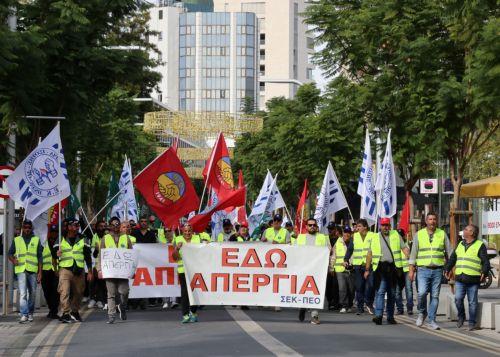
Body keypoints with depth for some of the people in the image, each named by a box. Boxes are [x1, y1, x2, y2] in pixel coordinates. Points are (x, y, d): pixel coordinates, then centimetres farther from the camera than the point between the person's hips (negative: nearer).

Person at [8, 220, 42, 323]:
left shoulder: (36, 240, 11)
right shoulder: (16, 240, 12)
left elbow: (40, 257, 9)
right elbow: (10, 253, 14)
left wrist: (40, 272, 2)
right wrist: (13, 260, -10)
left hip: (33, 270, 1)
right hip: (21, 269, -1)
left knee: (32, 293, 8)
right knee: (22, 293, -12)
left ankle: (30, 313, 22)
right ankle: (24, 315, -18)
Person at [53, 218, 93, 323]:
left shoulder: (82, 240, 9)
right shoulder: (61, 239, 5)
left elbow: (88, 256, 11)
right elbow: (54, 254, 8)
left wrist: (90, 271, 8)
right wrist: (57, 254, -17)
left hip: (79, 270, 3)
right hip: (65, 269, -3)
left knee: (78, 293, 10)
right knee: (64, 292, -16)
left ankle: (74, 312, 28)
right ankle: (66, 314, -19)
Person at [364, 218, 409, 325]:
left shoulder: (396, 236, 10)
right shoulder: (374, 238, 11)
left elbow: (404, 248, 5)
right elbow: (369, 254, 12)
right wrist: (367, 269, 9)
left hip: (393, 267, 1)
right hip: (380, 267, -1)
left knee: (392, 293, 8)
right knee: (380, 291, -13)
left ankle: (390, 316, 16)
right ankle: (378, 315, -20)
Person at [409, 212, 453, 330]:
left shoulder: (442, 234, 7)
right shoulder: (419, 235, 6)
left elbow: (449, 252, 9)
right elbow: (413, 253, 7)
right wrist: (411, 270, 1)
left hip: (437, 270, 1)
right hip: (423, 269, -1)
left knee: (435, 296, 1)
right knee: (422, 293, -17)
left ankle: (432, 320, 9)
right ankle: (422, 313, 9)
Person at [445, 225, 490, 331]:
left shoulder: (480, 245, 0)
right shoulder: (460, 245, 17)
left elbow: (485, 261, -6)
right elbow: (452, 258, 26)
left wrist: (484, 272, -22)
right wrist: (447, 269, 16)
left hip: (473, 279, -4)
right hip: (460, 279, 4)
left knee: (472, 302, 0)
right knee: (458, 299, -8)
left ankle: (472, 323, 8)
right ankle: (461, 317, 15)